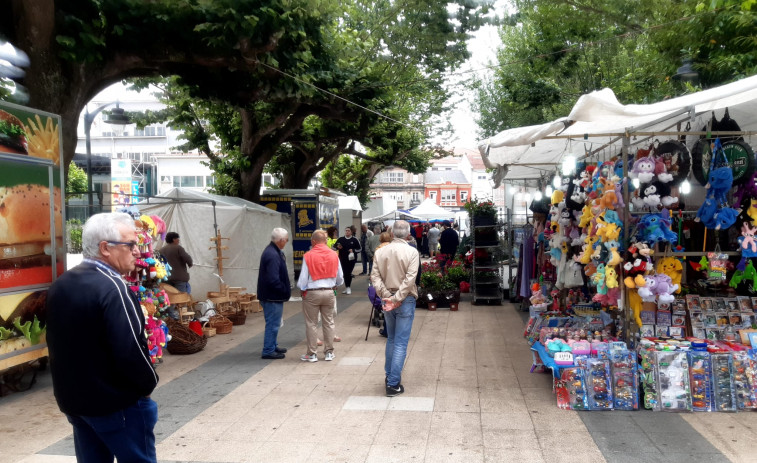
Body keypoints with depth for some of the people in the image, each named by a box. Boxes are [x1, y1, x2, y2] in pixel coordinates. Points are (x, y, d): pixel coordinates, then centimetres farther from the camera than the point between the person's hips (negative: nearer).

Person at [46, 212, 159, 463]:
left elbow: (58, 343, 13)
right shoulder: (112, 287, -22)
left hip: (73, 398, 8)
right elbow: (130, 350, -26)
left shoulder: (59, 285, 6)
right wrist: (148, 384, -10)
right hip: (117, 402, -8)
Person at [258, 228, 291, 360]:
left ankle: (272, 346, 33)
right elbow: (273, 280, -29)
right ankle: (268, 351, 7)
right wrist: (285, 290, -17)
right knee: (273, 324, -1)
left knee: (273, 323, 21)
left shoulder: (272, 251, 11)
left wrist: (286, 289, 12)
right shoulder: (273, 256, -24)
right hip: (273, 297, -11)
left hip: (272, 296, 11)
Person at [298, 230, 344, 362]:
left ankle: (312, 354, 12)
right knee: (328, 322, 13)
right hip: (329, 292, 4)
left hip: (312, 293, -3)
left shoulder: (308, 256, -12)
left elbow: (303, 278, -9)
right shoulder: (334, 255, 1)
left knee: (311, 323, 7)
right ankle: (329, 352, 18)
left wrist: (302, 288, 10)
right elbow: (340, 277, 8)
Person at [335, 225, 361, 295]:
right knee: (345, 273, 4)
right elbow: (335, 247, 13)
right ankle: (347, 288, 14)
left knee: (349, 273, -6)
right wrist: (338, 247, -8)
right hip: (343, 259, 3)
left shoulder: (354, 240, 1)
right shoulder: (340, 239, 7)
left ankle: (348, 288, 1)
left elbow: (359, 249, 3)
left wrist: (353, 250, -13)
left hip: (351, 259, -3)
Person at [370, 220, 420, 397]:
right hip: (405, 300, -4)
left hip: (387, 300, 4)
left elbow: (375, 276, -6)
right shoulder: (411, 252, -10)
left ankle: (389, 376, 29)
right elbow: (409, 279, -18)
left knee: (391, 339, 21)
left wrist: (386, 295, -12)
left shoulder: (381, 252, 1)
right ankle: (393, 384, 2)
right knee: (401, 343, 1)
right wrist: (396, 299, -18)